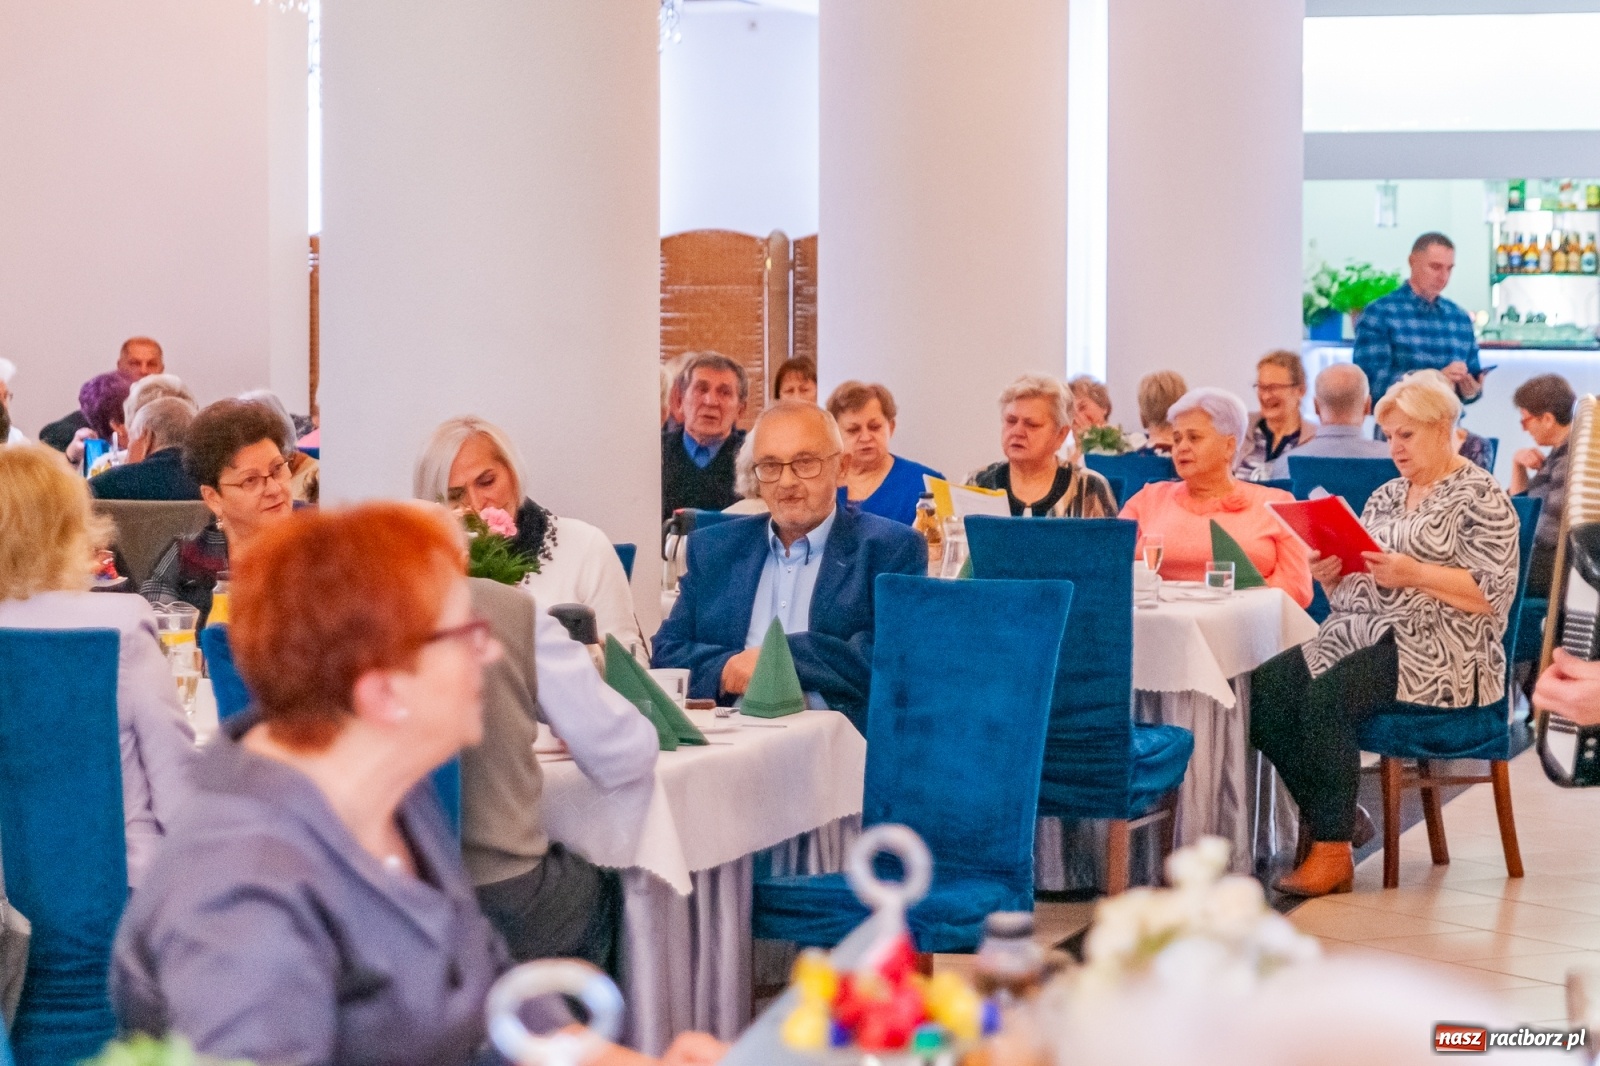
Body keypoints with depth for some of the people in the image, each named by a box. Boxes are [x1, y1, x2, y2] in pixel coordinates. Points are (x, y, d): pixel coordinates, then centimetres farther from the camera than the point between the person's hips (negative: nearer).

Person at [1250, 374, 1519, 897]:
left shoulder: (1481, 498, -2)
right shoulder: (1385, 497, 20)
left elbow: (1491, 594, -13)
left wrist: (1413, 573, -21)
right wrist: (1330, 573, -2)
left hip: (1437, 650, -7)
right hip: (1363, 637, 7)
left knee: (1325, 696, -31)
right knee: (1264, 687, -18)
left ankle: (1333, 853, -24)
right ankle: (1330, 812, -7)